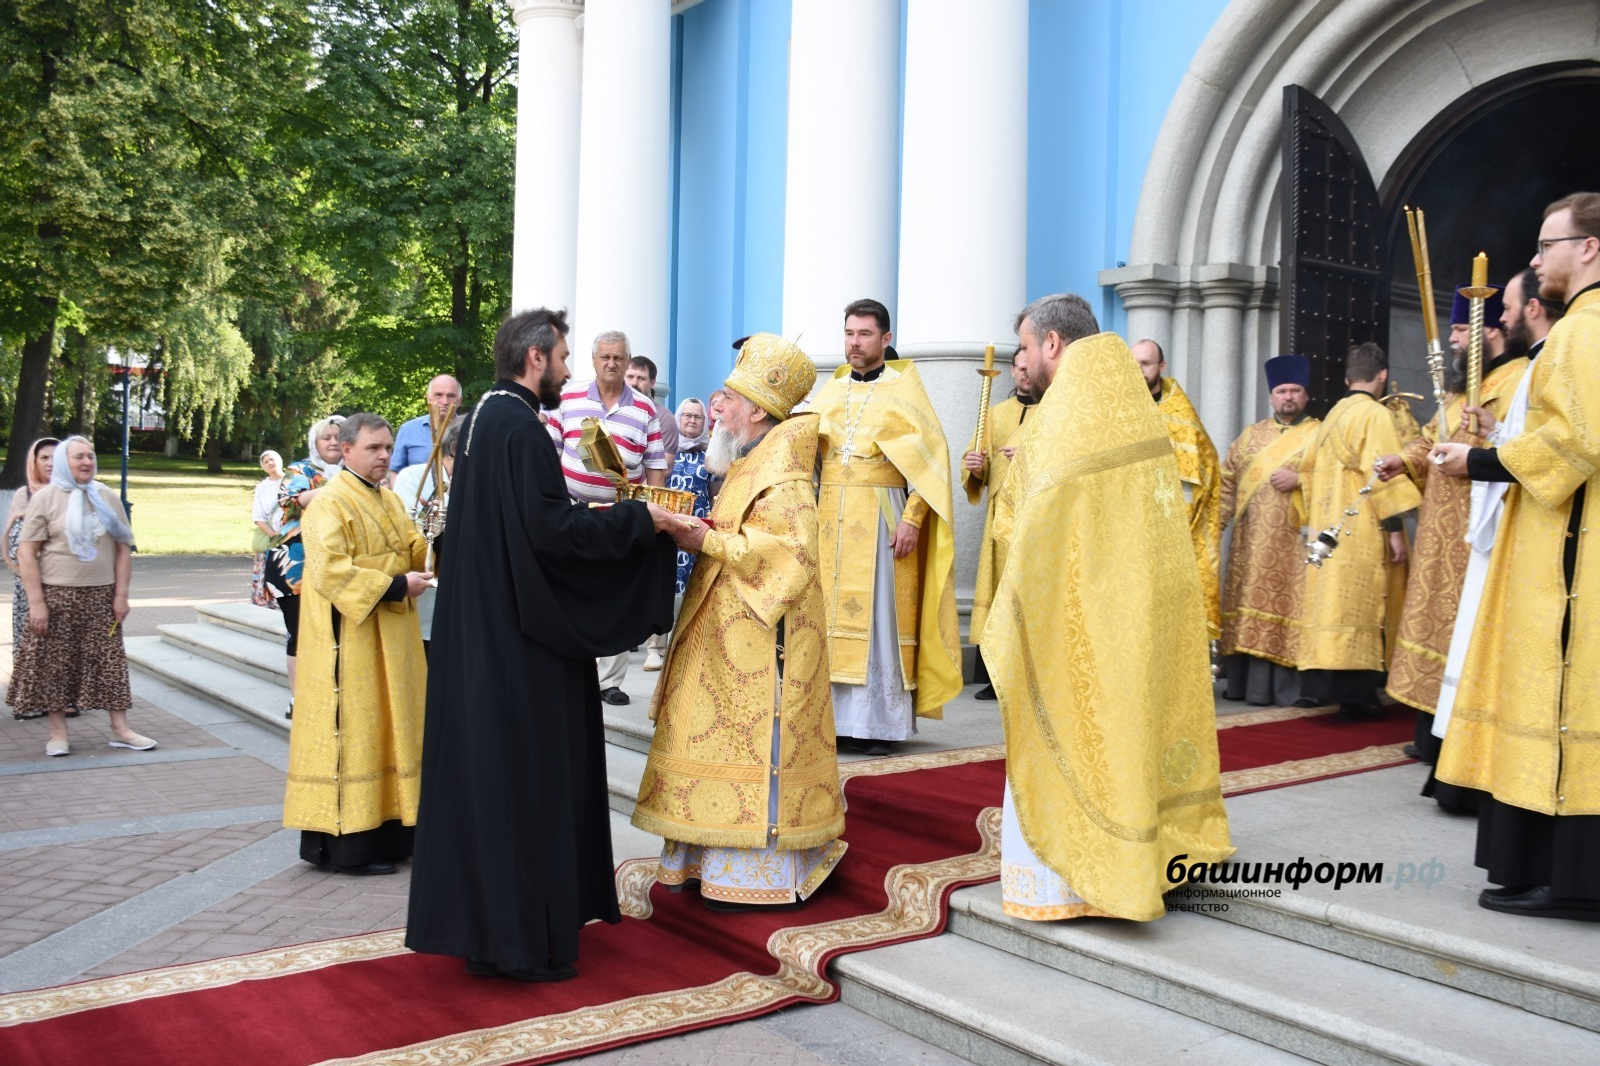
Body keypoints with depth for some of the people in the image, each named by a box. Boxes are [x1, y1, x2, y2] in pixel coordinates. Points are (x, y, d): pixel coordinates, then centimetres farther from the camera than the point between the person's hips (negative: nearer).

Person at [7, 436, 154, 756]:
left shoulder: (107, 497, 8)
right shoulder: (45, 498, -3)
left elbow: (123, 549, 10)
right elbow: (26, 553, -6)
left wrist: (121, 595, 2)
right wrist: (36, 601, -12)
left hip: (100, 596, 3)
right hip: (57, 595, -3)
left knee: (110, 661, 4)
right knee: (56, 664, 2)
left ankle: (120, 730, 10)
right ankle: (58, 732, 14)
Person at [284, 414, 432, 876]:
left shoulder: (389, 501, 15)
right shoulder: (330, 503, -11)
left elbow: (415, 550, 14)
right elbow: (331, 570, -20)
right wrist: (394, 586, -21)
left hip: (392, 639, 9)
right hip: (351, 640, -8)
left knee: (389, 728, 11)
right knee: (352, 733, -4)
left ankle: (389, 832, 19)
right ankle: (348, 845, 3)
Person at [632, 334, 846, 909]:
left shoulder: (781, 475, -15)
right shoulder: (749, 467, 16)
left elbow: (791, 549, -26)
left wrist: (709, 541, -22)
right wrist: (698, 533, 6)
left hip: (761, 638, -10)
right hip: (729, 632, 10)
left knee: (753, 741, -5)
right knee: (729, 736, 12)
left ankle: (759, 874, 4)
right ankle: (727, 857, 21)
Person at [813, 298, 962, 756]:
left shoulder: (903, 389, 0)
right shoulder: (831, 391, 14)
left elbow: (931, 455, -7)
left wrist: (912, 519, -16)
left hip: (880, 518, -5)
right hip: (831, 517, 5)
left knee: (879, 615, -4)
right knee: (834, 612, 3)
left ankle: (882, 722, 1)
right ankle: (836, 715, 8)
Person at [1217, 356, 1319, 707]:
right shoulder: (1251, 435, 18)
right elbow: (1228, 480, 13)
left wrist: (1299, 480, -16)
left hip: (1295, 542, -4)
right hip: (1251, 542, 4)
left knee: (1288, 607, -6)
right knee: (1250, 605, 3)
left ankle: (1285, 686, -4)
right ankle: (1245, 682, 8)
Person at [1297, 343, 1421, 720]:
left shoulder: (1332, 416, 15)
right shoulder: (1375, 413, -7)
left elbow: (1309, 472, 16)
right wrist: (1395, 529, -15)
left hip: (1327, 529, 7)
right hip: (1362, 531, -7)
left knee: (1333, 600, 7)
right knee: (1358, 604, -6)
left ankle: (1327, 683, 8)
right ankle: (1354, 694, -6)